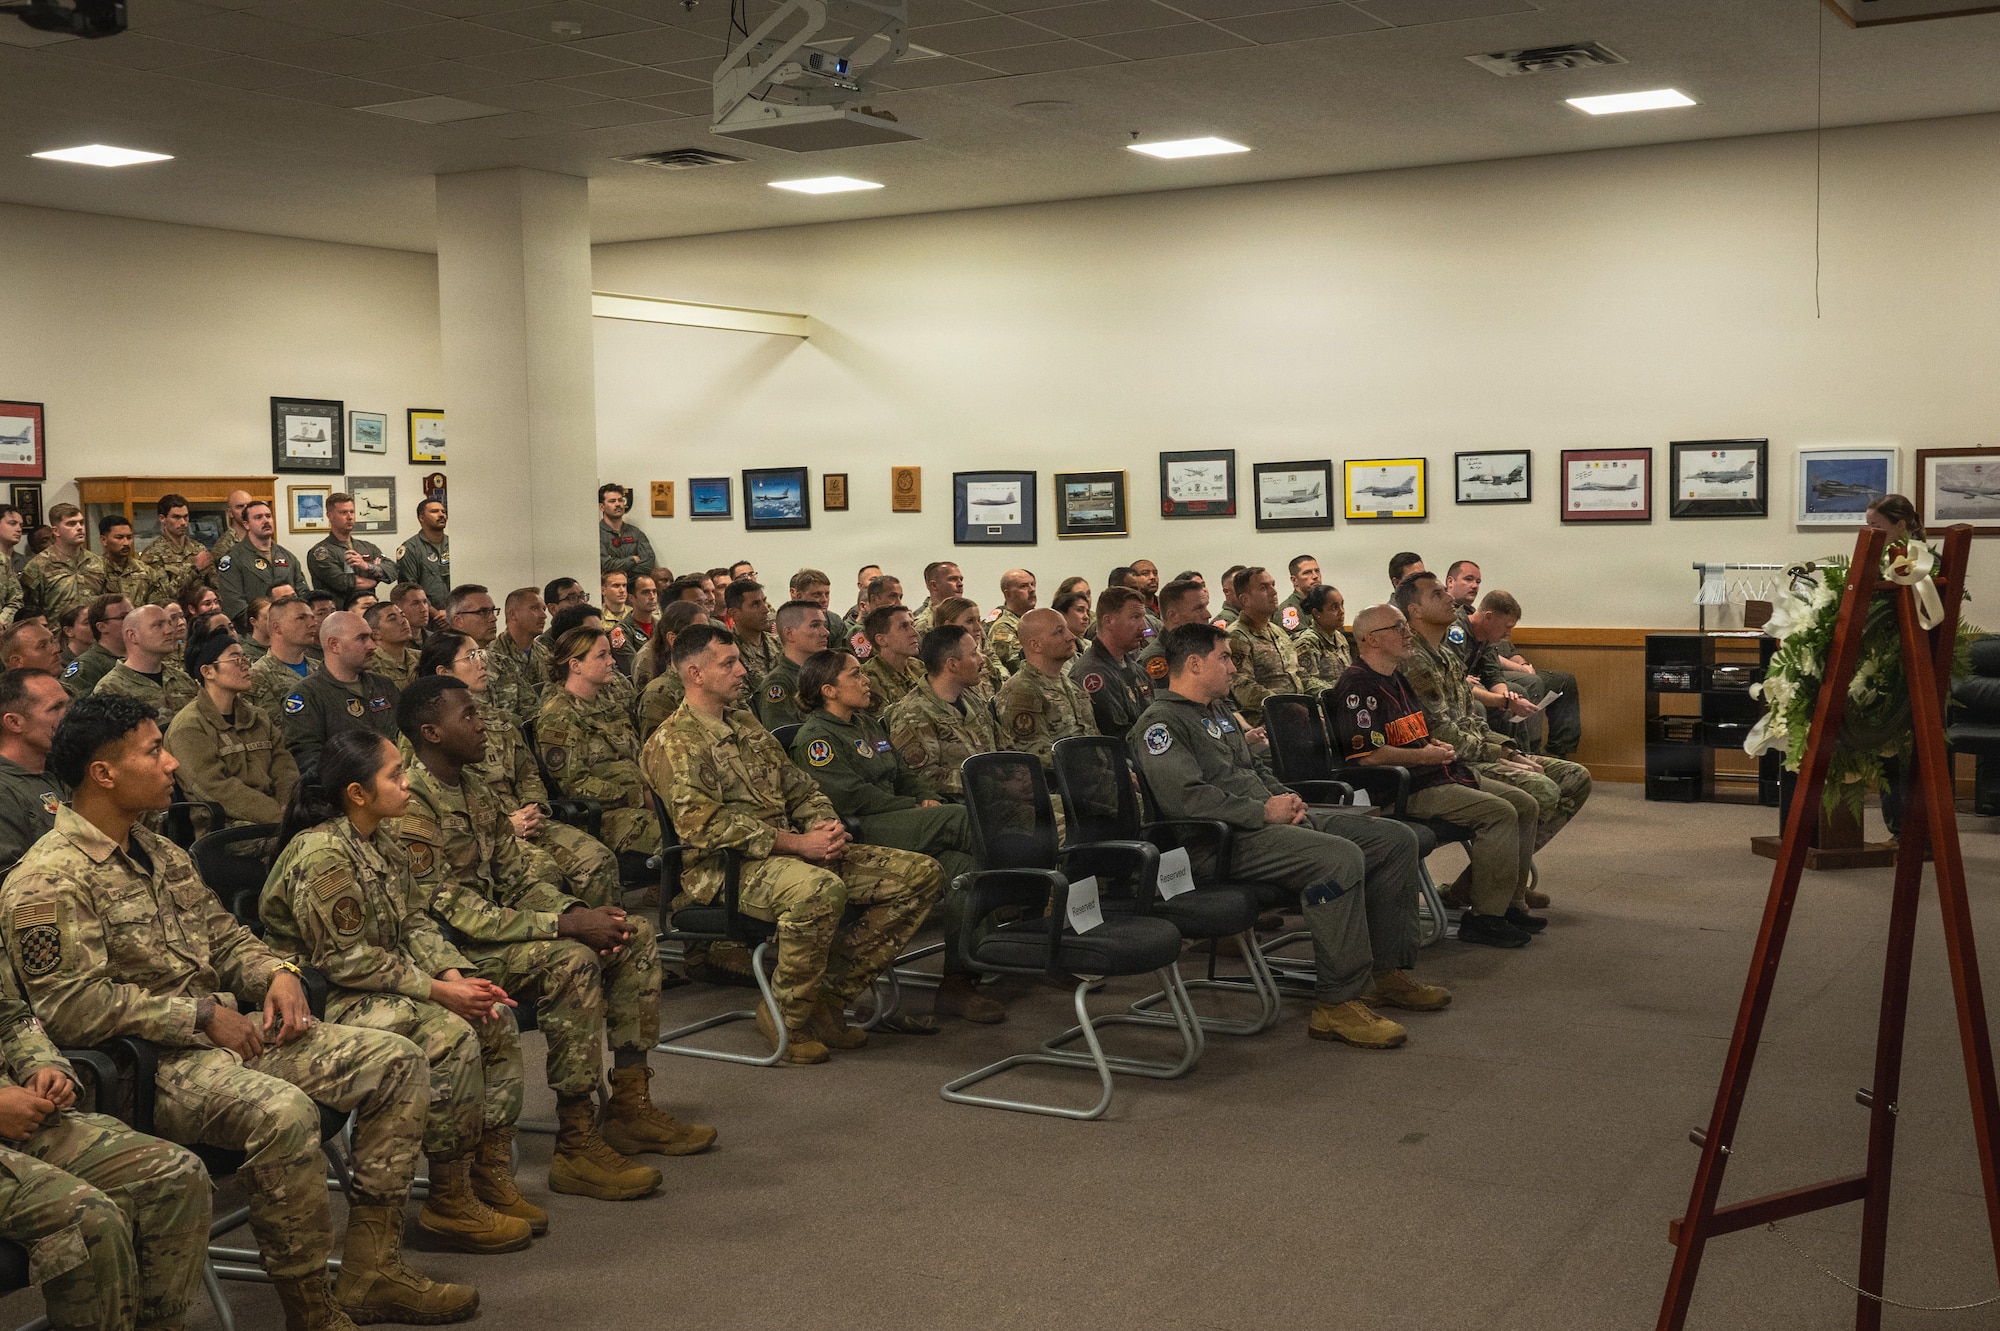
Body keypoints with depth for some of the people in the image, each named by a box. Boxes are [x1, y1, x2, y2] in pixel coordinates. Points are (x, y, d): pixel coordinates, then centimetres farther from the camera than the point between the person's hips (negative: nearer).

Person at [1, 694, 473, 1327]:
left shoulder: (160, 852, 17)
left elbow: (224, 936, 23)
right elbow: (73, 1007, -20)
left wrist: (276, 972, 1)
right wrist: (202, 1015, -17)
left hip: (232, 1031, 10)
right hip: (152, 1062, -9)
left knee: (397, 1060, -1)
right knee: (284, 1111, -37)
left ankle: (371, 1274, -1)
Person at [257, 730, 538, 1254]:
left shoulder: (384, 838, 8)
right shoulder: (322, 855, -22)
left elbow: (416, 922, 10)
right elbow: (347, 961, -24)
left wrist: (455, 975, -7)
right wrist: (435, 990, -22)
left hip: (381, 984, 10)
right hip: (323, 998, -10)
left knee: (496, 1020, 1)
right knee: (449, 1034, -27)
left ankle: (491, 1174, 8)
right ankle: (448, 1204, -16)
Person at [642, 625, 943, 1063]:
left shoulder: (746, 724, 22)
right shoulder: (675, 743, -6)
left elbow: (798, 787, 23)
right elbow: (705, 826, -18)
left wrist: (827, 825, -1)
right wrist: (798, 844, -21)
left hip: (789, 851, 9)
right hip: (725, 867, -9)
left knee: (921, 875, -3)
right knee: (821, 889, -41)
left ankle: (830, 994, -1)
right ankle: (785, 1015, -16)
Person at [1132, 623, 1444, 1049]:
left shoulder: (1219, 710, 24)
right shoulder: (1160, 724, -8)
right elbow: (1184, 797, -21)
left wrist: (1286, 798, 9)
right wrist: (1264, 811, -16)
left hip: (1271, 819, 10)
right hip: (1225, 840, -10)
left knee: (1396, 839, 4)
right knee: (1341, 857, -33)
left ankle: (1387, 971, 12)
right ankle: (1337, 1005, -26)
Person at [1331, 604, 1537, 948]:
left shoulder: (1397, 679, 20)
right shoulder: (1357, 687, -14)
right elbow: (1367, 755, -24)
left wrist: (1438, 746, 11)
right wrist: (1424, 756, -14)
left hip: (1441, 775, 11)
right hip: (1409, 789, -11)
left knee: (1523, 804, 7)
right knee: (1499, 812, -23)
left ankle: (1510, 904, 13)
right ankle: (1483, 917, -16)